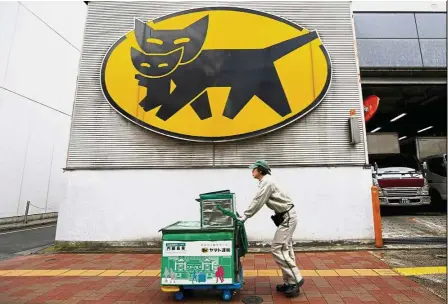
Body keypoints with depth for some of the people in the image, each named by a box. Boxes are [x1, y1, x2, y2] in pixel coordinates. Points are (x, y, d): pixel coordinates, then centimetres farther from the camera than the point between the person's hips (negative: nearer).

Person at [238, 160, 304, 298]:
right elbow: (257, 201, 14)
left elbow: (258, 202, -21)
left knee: (277, 249, -8)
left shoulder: (266, 182, -17)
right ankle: (289, 282, 21)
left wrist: (245, 216, -17)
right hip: (286, 217, 10)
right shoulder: (265, 182, 14)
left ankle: (295, 280, 2)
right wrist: (245, 214, 7)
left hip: (287, 217, -10)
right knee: (285, 249, 12)